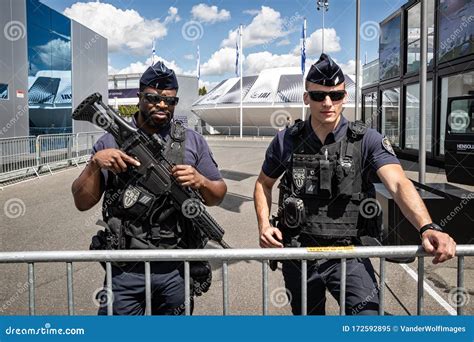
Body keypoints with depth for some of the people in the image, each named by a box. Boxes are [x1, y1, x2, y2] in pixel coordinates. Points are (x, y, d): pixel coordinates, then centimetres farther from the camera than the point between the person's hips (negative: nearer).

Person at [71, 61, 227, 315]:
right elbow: (82, 202, -1)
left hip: (176, 271, 1)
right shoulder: (111, 141, 1)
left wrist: (200, 181, -14)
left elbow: (217, 195, 6)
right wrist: (95, 163, -16)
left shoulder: (192, 141, 4)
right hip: (125, 270, -1)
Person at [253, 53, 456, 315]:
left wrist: (427, 228, -38)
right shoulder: (287, 141, -1)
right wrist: (264, 225, -4)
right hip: (298, 254, 2)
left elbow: (398, 183, -21)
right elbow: (264, 183, 12)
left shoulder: (367, 141, -7)